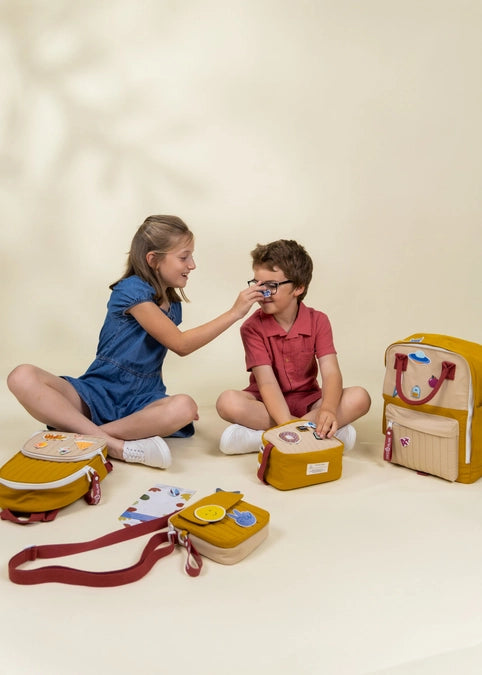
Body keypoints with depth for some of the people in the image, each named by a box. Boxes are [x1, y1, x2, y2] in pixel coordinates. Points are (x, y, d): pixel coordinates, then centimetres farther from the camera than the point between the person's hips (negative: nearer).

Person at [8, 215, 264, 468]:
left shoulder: (173, 304, 10)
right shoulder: (132, 289, -11)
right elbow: (180, 344, -14)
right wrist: (234, 313, -14)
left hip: (140, 401, 5)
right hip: (97, 394, -4)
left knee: (184, 407, -31)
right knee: (23, 377, -31)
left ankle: (83, 435, -23)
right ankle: (116, 446, -39)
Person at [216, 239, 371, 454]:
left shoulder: (318, 321, -5)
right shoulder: (253, 327, -11)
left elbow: (331, 373, -17)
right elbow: (267, 381, -21)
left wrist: (327, 410, -38)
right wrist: (287, 423, -37)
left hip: (307, 401, 2)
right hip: (268, 403, -2)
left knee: (360, 398, -24)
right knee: (227, 402, -33)